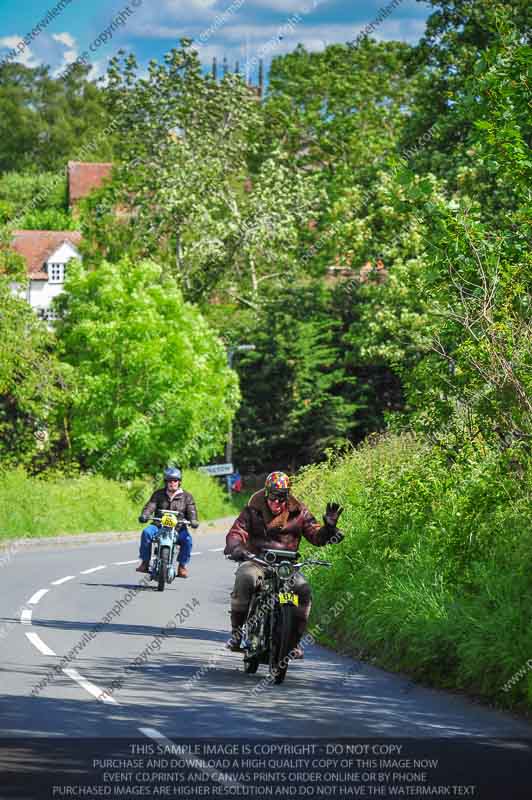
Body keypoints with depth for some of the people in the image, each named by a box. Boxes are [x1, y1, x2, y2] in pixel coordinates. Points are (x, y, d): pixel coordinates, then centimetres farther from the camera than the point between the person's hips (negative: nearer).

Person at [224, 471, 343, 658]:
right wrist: (235, 548, -31)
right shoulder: (253, 511, 2)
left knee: (303, 590, -26)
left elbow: (316, 537, 1)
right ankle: (236, 631, -23)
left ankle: (294, 640, -9)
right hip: (256, 561, -1)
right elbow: (236, 532, -8)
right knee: (244, 579, -35)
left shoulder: (298, 513, 5)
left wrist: (329, 526, -21)